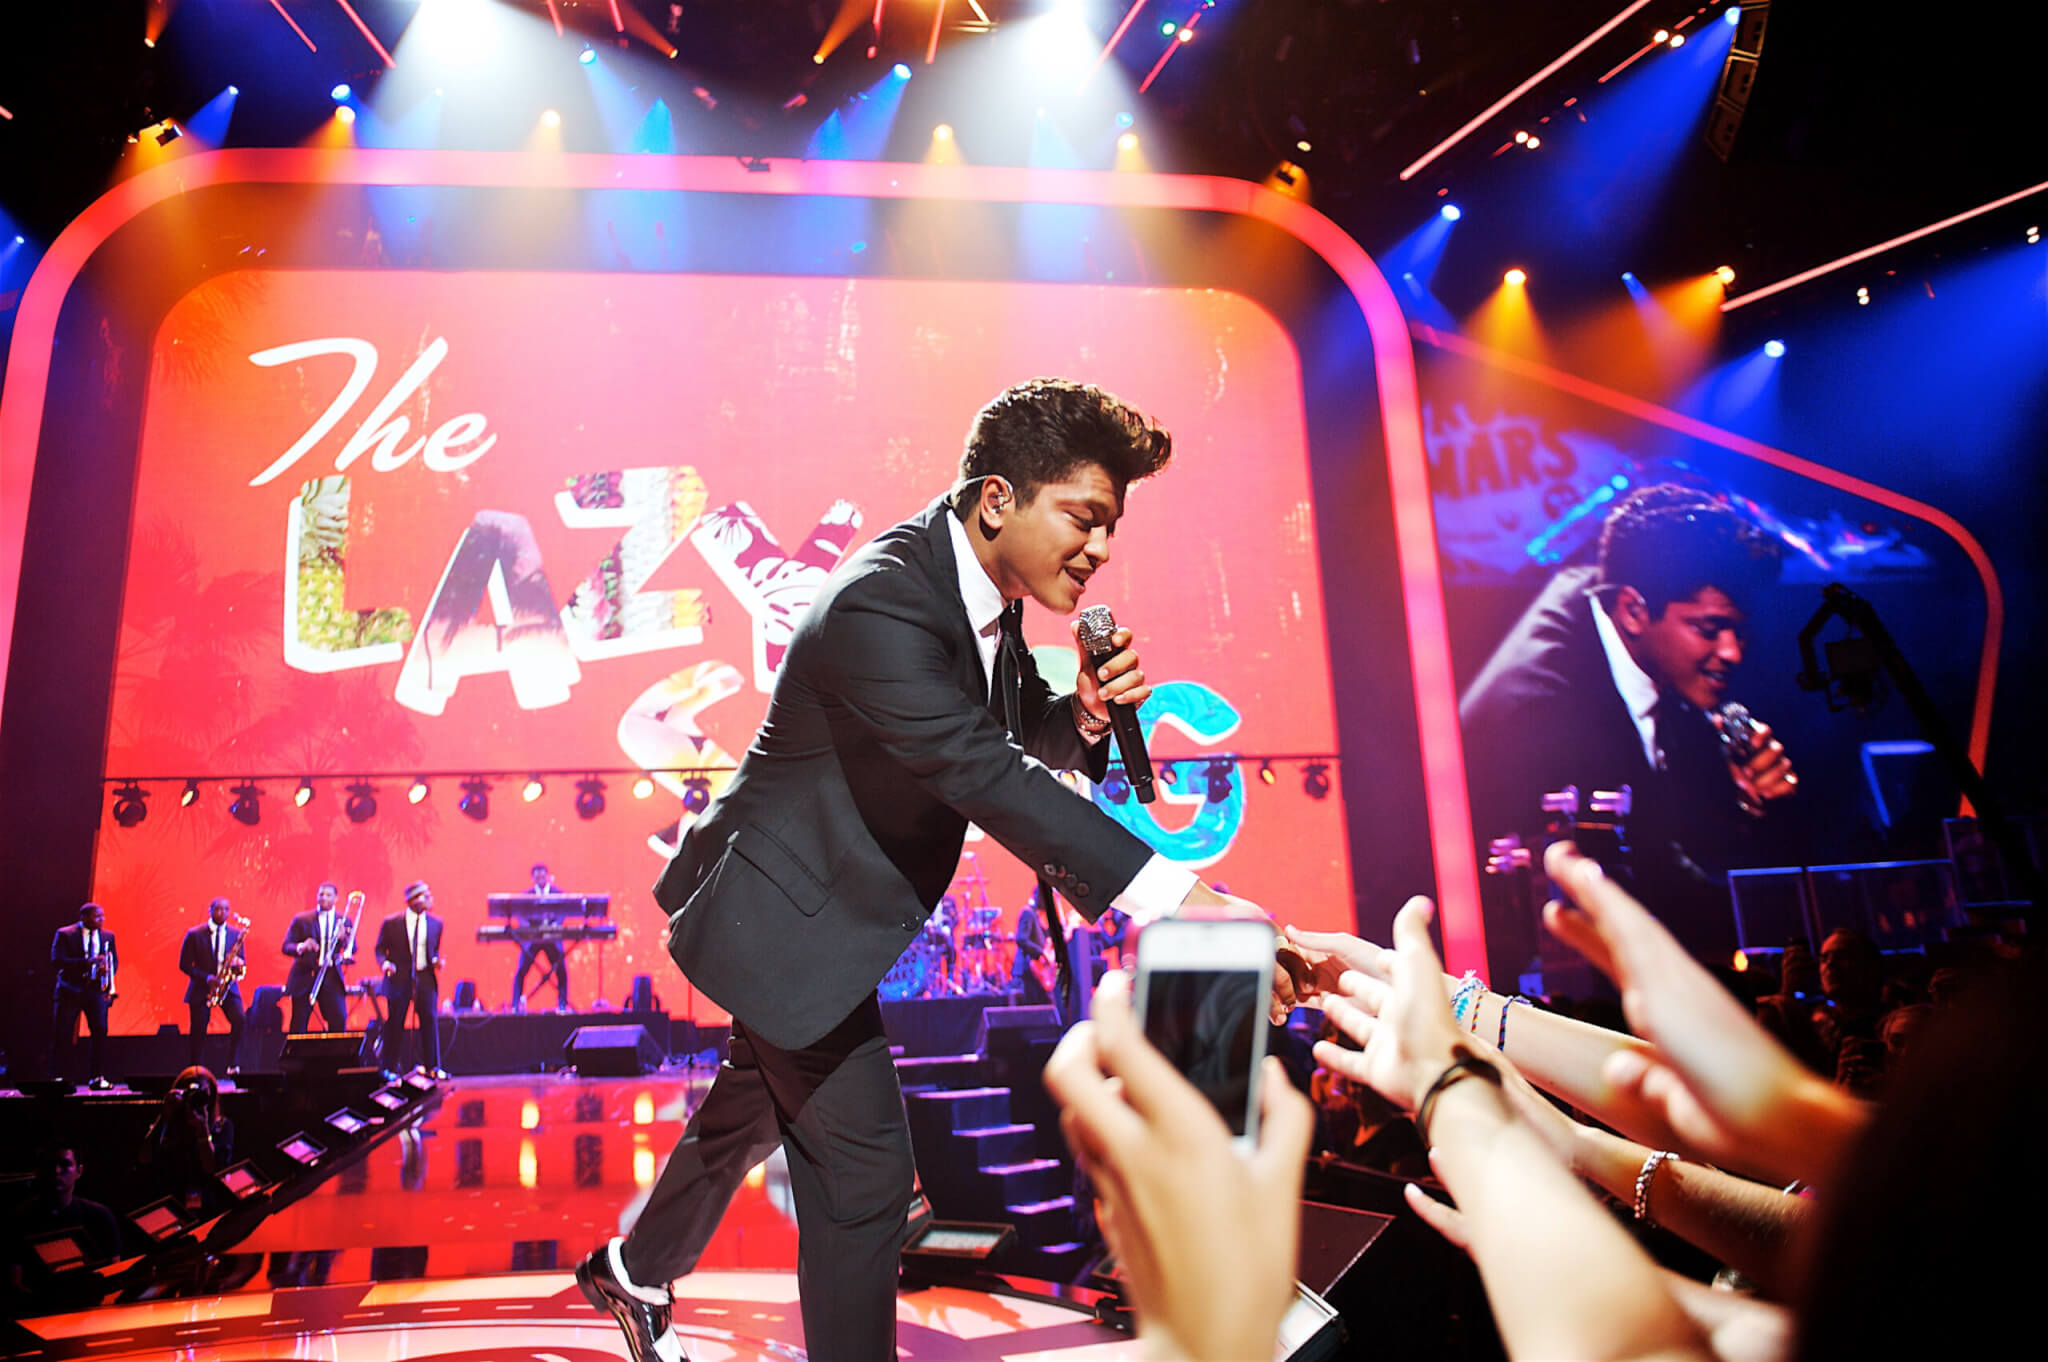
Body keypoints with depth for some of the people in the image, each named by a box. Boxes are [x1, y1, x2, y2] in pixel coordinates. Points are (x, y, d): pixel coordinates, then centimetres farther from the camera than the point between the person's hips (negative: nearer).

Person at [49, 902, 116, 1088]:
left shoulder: (108, 936, 9)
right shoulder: (64, 934, -3)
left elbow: (114, 961, 11)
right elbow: (56, 960, -14)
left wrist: (107, 970, -13)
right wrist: (87, 963, -26)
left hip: (96, 990, 3)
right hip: (70, 990, -2)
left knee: (100, 1032, -7)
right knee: (61, 1036, 1)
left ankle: (97, 1077, -3)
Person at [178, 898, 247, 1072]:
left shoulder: (236, 934, 5)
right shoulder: (194, 934, -1)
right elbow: (184, 965, -1)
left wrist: (236, 963, -14)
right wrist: (206, 977, -15)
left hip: (228, 987, 1)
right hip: (201, 988, -1)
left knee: (239, 1019, -21)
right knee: (198, 1031, 2)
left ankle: (233, 1064, -15)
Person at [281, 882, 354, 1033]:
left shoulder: (344, 920, 10)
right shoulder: (301, 920, 5)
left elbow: (353, 949, 5)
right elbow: (286, 947, -1)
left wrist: (344, 938, -17)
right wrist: (301, 947, -23)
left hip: (332, 978, 1)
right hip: (304, 977, -1)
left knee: (339, 1021, -10)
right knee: (298, 1025, 0)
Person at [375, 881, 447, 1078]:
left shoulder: (435, 922, 8)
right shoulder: (391, 923, -1)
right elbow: (380, 949, 6)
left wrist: (436, 961, -3)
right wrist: (385, 963, -13)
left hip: (426, 979, 2)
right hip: (400, 979, -2)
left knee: (430, 1020, -6)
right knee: (394, 1023, 3)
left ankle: (433, 1067, 1)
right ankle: (388, 1068, 15)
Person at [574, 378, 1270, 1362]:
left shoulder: (985, 588, -2)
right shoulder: (880, 601, -31)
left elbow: (1024, 733, 8)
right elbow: (981, 773, -40)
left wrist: (1084, 712, -17)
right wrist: (1169, 894, -46)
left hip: (819, 903, 10)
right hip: (788, 914, -10)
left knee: (757, 1106, 27)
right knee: (864, 1169, -4)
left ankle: (633, 1275, 53)